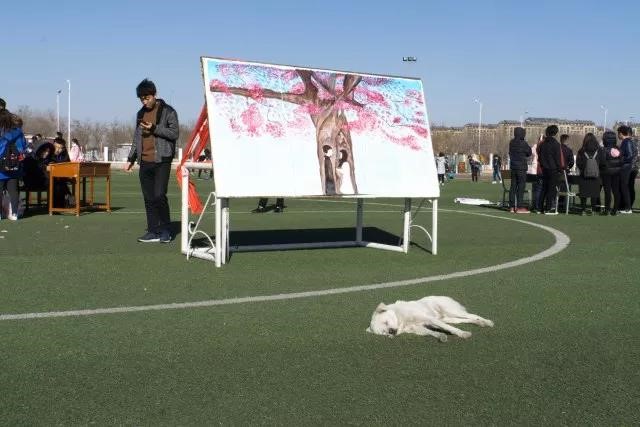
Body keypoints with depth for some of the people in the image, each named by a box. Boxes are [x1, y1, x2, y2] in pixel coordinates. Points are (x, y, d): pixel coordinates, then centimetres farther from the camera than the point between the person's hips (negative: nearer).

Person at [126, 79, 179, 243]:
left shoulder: (168, 111, -1)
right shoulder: (141, 114, 18)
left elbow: (174, 133, -9)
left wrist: (154, 128, -16)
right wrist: (131, 159, 18)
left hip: (161, 161, -6)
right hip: (145, 162, 6)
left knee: (159, 195, -13)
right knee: (148, 198, 5)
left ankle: (165, 230, 1)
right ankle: (153, 231, 11)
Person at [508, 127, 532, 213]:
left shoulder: (511, 142, 7)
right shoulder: (523, 143, -14)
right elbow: (529, 153, -3)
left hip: (513, 166, 7)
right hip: (521, 167, -7)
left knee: (513, 186, 9)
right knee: (521, 186, -4)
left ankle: (512, 206, 11)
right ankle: (519, 207, -7)